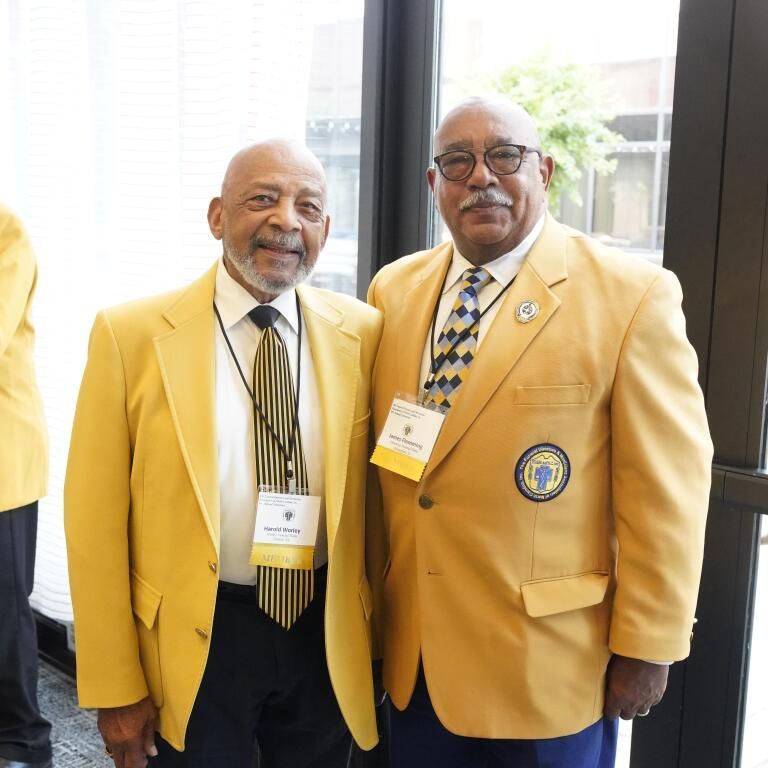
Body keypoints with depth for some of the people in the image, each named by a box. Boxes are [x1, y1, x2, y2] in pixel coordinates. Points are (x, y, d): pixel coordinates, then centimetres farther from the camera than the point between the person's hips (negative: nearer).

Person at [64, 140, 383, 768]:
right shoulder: (131, 335, -10)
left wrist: (378, 637, 9)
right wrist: (115, 689, -5)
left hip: (327, 639, 2)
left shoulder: (363, 333, -4)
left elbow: (373, 495, 4)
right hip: (191, 643, -2)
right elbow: (96, 523, -7)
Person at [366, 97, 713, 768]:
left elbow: (665, 491, -12)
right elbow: (382, 463, 7)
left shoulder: (632, 296, -13)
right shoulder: (393, 289, 2)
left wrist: (646, 648, -9)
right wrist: (375, 598, 11)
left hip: (548, 662, -4)